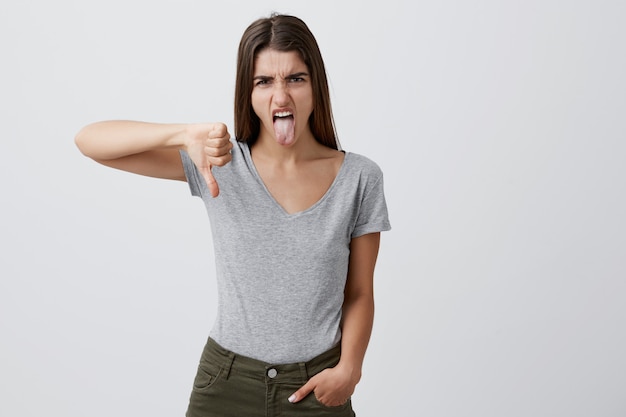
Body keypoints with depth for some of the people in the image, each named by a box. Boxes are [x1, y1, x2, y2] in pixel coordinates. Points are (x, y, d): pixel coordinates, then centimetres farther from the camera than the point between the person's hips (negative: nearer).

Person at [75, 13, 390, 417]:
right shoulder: (222, 164, -8)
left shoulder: (359, 178, -7)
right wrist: (187, 134, -29)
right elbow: (90, 140, -14)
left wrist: (349, 368, -16)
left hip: (318, 384, 0)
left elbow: (359, 294, 0)